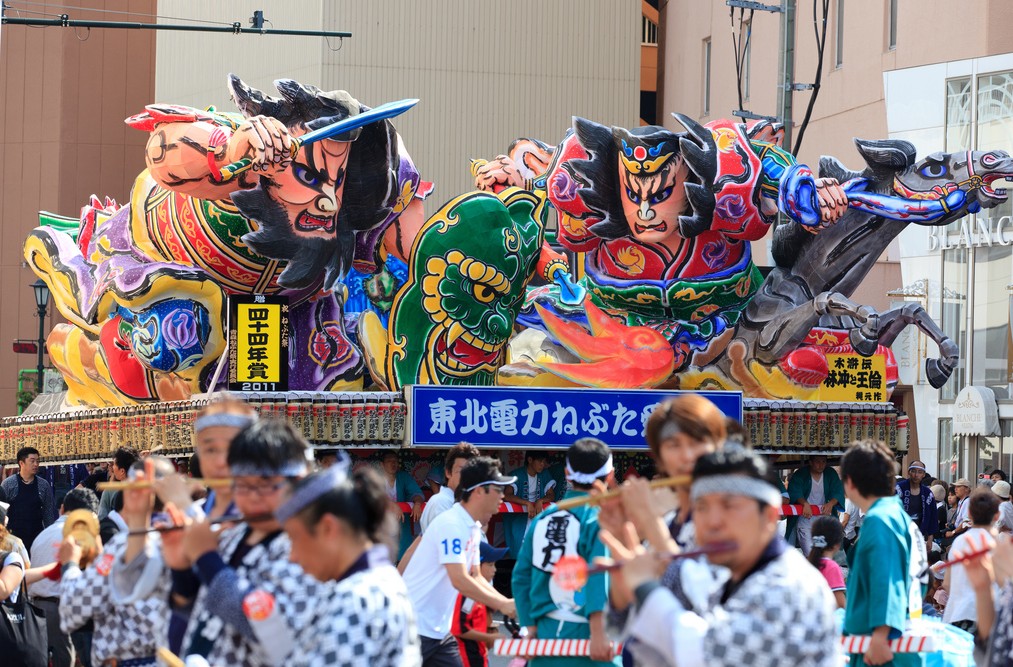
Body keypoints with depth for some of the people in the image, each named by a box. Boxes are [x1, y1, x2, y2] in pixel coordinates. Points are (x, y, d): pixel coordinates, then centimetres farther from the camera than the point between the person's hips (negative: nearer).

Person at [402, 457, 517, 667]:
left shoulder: (474, 529, 11)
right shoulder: (451, 524, -19)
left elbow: (475, 578, 15)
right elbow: (460, 581, -25)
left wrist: (508, 604, 1)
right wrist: (502, 605, -19)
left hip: (440, 631, 10)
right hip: (414, 629, -10)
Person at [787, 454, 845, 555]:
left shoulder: (831, 474, 7)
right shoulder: (800, 474, -3)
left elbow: (838, 492, -1)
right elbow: (794, 492, -16)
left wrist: (831, 503, -22)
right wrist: (805, 503, -35)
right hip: (805, 518, -3)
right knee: (809, 553, -13)